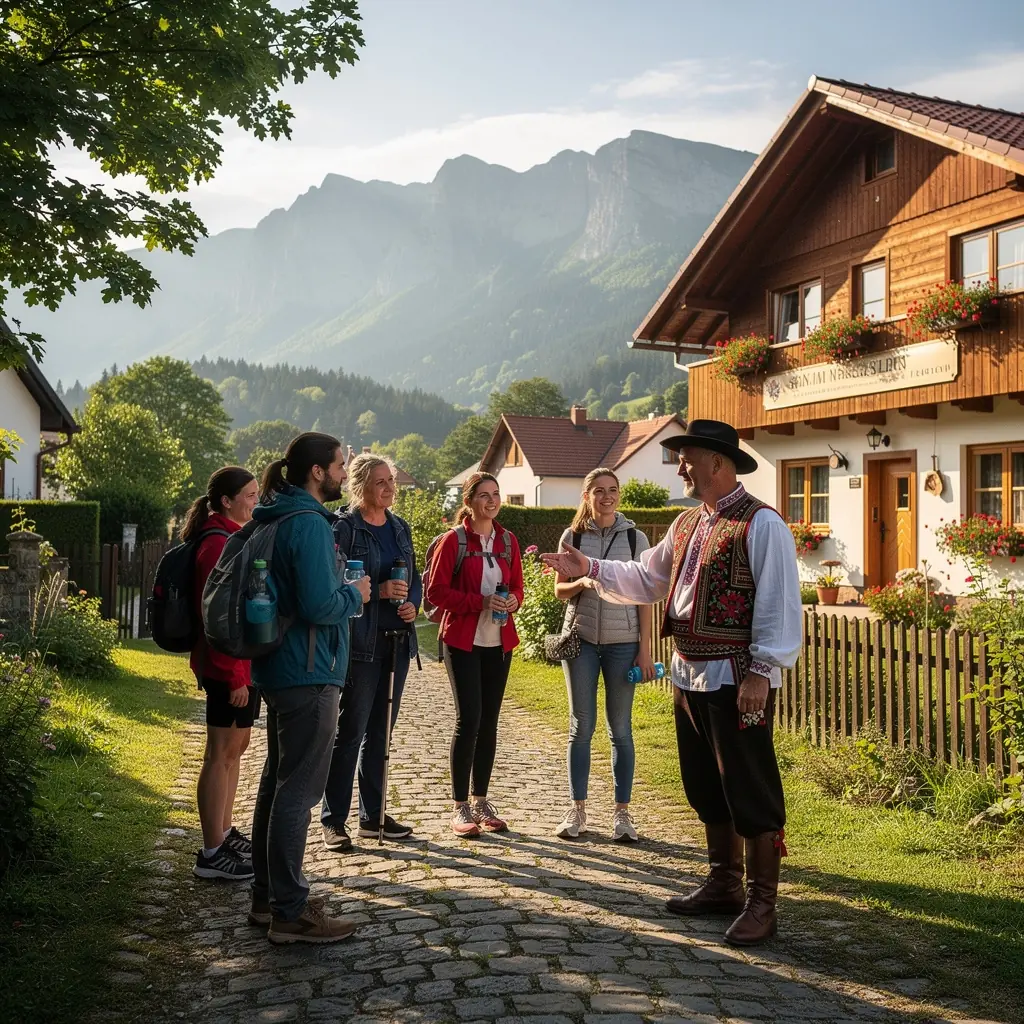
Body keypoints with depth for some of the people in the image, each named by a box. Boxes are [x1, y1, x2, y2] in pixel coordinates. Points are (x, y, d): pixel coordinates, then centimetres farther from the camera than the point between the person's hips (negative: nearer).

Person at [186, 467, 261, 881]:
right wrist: (235, 676, -22)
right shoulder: (218, 544, -17)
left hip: (244, 663, 10)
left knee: (235, 747, 17)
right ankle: (212, 854, 3)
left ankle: (224, 834, 28)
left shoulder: (231, 538, 14)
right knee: (222, 754, -4)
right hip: (230, 667, -10)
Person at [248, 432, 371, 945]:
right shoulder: (310, 524, -19)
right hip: (308, 675, -10)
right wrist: (355, 594, -8)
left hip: (278, 668, 10)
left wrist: (342, 590, 15)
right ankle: (290, 912, 5)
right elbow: (320, 605, -26)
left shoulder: (273, 521, 12)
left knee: (277, 780, 17)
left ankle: (267, 895, 28)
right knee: (298, 789, -4)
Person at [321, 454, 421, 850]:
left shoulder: (400, 527, 13)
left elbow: (415, 578, 19)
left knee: (380, 731, 14)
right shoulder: (344, 527, -8)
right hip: (360, 641, -7)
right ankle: (333, 820, 7)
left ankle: (373, 815, 24)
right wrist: (379, 591, -22)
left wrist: (413, 604, 0)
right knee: (351, 731, -3)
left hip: (396, 639, 7)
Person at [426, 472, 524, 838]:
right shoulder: (454, 540, -6)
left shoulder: (508, 540, 8)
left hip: (499, 642, 5)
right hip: (463, 640, -5)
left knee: (489, 721, 9)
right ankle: (460, 807, 4)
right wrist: (480, 602, -19)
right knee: (469, 719, -8)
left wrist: (513, 600, -7)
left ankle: (482, 801, 20)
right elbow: (436, 591, -10)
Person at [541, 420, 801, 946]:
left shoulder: (761, 524, -13)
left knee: (751, 793, 0)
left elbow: (780, 603, -17)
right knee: (707, 789, 18)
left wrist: (762, 672, -20)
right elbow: (646, 577, 22)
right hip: (689, 675, 9)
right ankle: (724, 886, 32)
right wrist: (590, 568, 14)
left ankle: (761, 904, 12)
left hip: (737, 680, -9)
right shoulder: (687, 523, 14)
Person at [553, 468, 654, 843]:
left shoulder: (635, 538, 1)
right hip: (581, 639, 1)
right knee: (581, 726, 6)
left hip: (622, 641, -1)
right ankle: (577, 809, 16)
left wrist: (645, 648, -3)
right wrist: (581, 582, -15)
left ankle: (622, 812, 12)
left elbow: (644, 596, 1)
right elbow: (559, 590, 7)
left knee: (620, 728, 4)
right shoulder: (572, 536, 3)